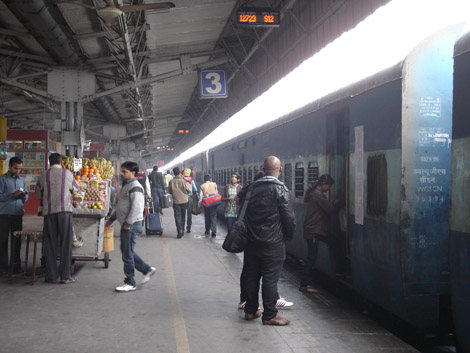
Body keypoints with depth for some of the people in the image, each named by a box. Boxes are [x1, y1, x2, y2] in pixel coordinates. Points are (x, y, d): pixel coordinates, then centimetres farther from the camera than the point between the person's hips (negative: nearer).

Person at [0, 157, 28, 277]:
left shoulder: (22, 180, 15)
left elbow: (26, 198, 18)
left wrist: (24, 196, -4)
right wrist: (13, 195, -19)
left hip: (18, 214, 5)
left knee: (17, 240, 9)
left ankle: (16, 266, 18)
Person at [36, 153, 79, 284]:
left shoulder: (44, 175, 7)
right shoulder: (67, 173, 4)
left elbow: (38, 193, 16)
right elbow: (76, 188, 17)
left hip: (48, 211, 2)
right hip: (64, 210, -2)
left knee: (50, 244, 7)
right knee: (65, 243, 2)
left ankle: (51, 276, 9)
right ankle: (65, 276, 1)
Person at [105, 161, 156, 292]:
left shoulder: (135, 187, -15)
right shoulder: (126, 185, 17)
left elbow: (136, 208, -23)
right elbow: (121, 206, 26)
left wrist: (128, 224, -23)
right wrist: (112, 218, 23)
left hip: (132, 225, -10)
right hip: (126, 224, 10)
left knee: (127, 254, -4)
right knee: (126, 251, 16)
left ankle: (130, 283, 6)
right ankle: (147, 269, 25)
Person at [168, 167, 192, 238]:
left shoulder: (171, 182, -9)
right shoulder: (183, 181, -14)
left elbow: (170, 191, 3)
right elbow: (189, 190, -7)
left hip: (176, 202, -1)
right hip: (184, 201, 1)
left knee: (178, 216, 1)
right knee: (183, 216, 15)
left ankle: (180, 231, -13)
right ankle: (182, 230, 25)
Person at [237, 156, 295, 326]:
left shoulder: (251, 187, 3)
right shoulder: (280, 189, -12)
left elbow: (240, 201, 14)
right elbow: (288, 216, -12)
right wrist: (288, 236, 3)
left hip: (252, 240, 5)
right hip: (273, 242, -5)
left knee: (251, 276, 13)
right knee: (270, 278, 1)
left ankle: (250, 310, 23)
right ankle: (270, 315, 6)